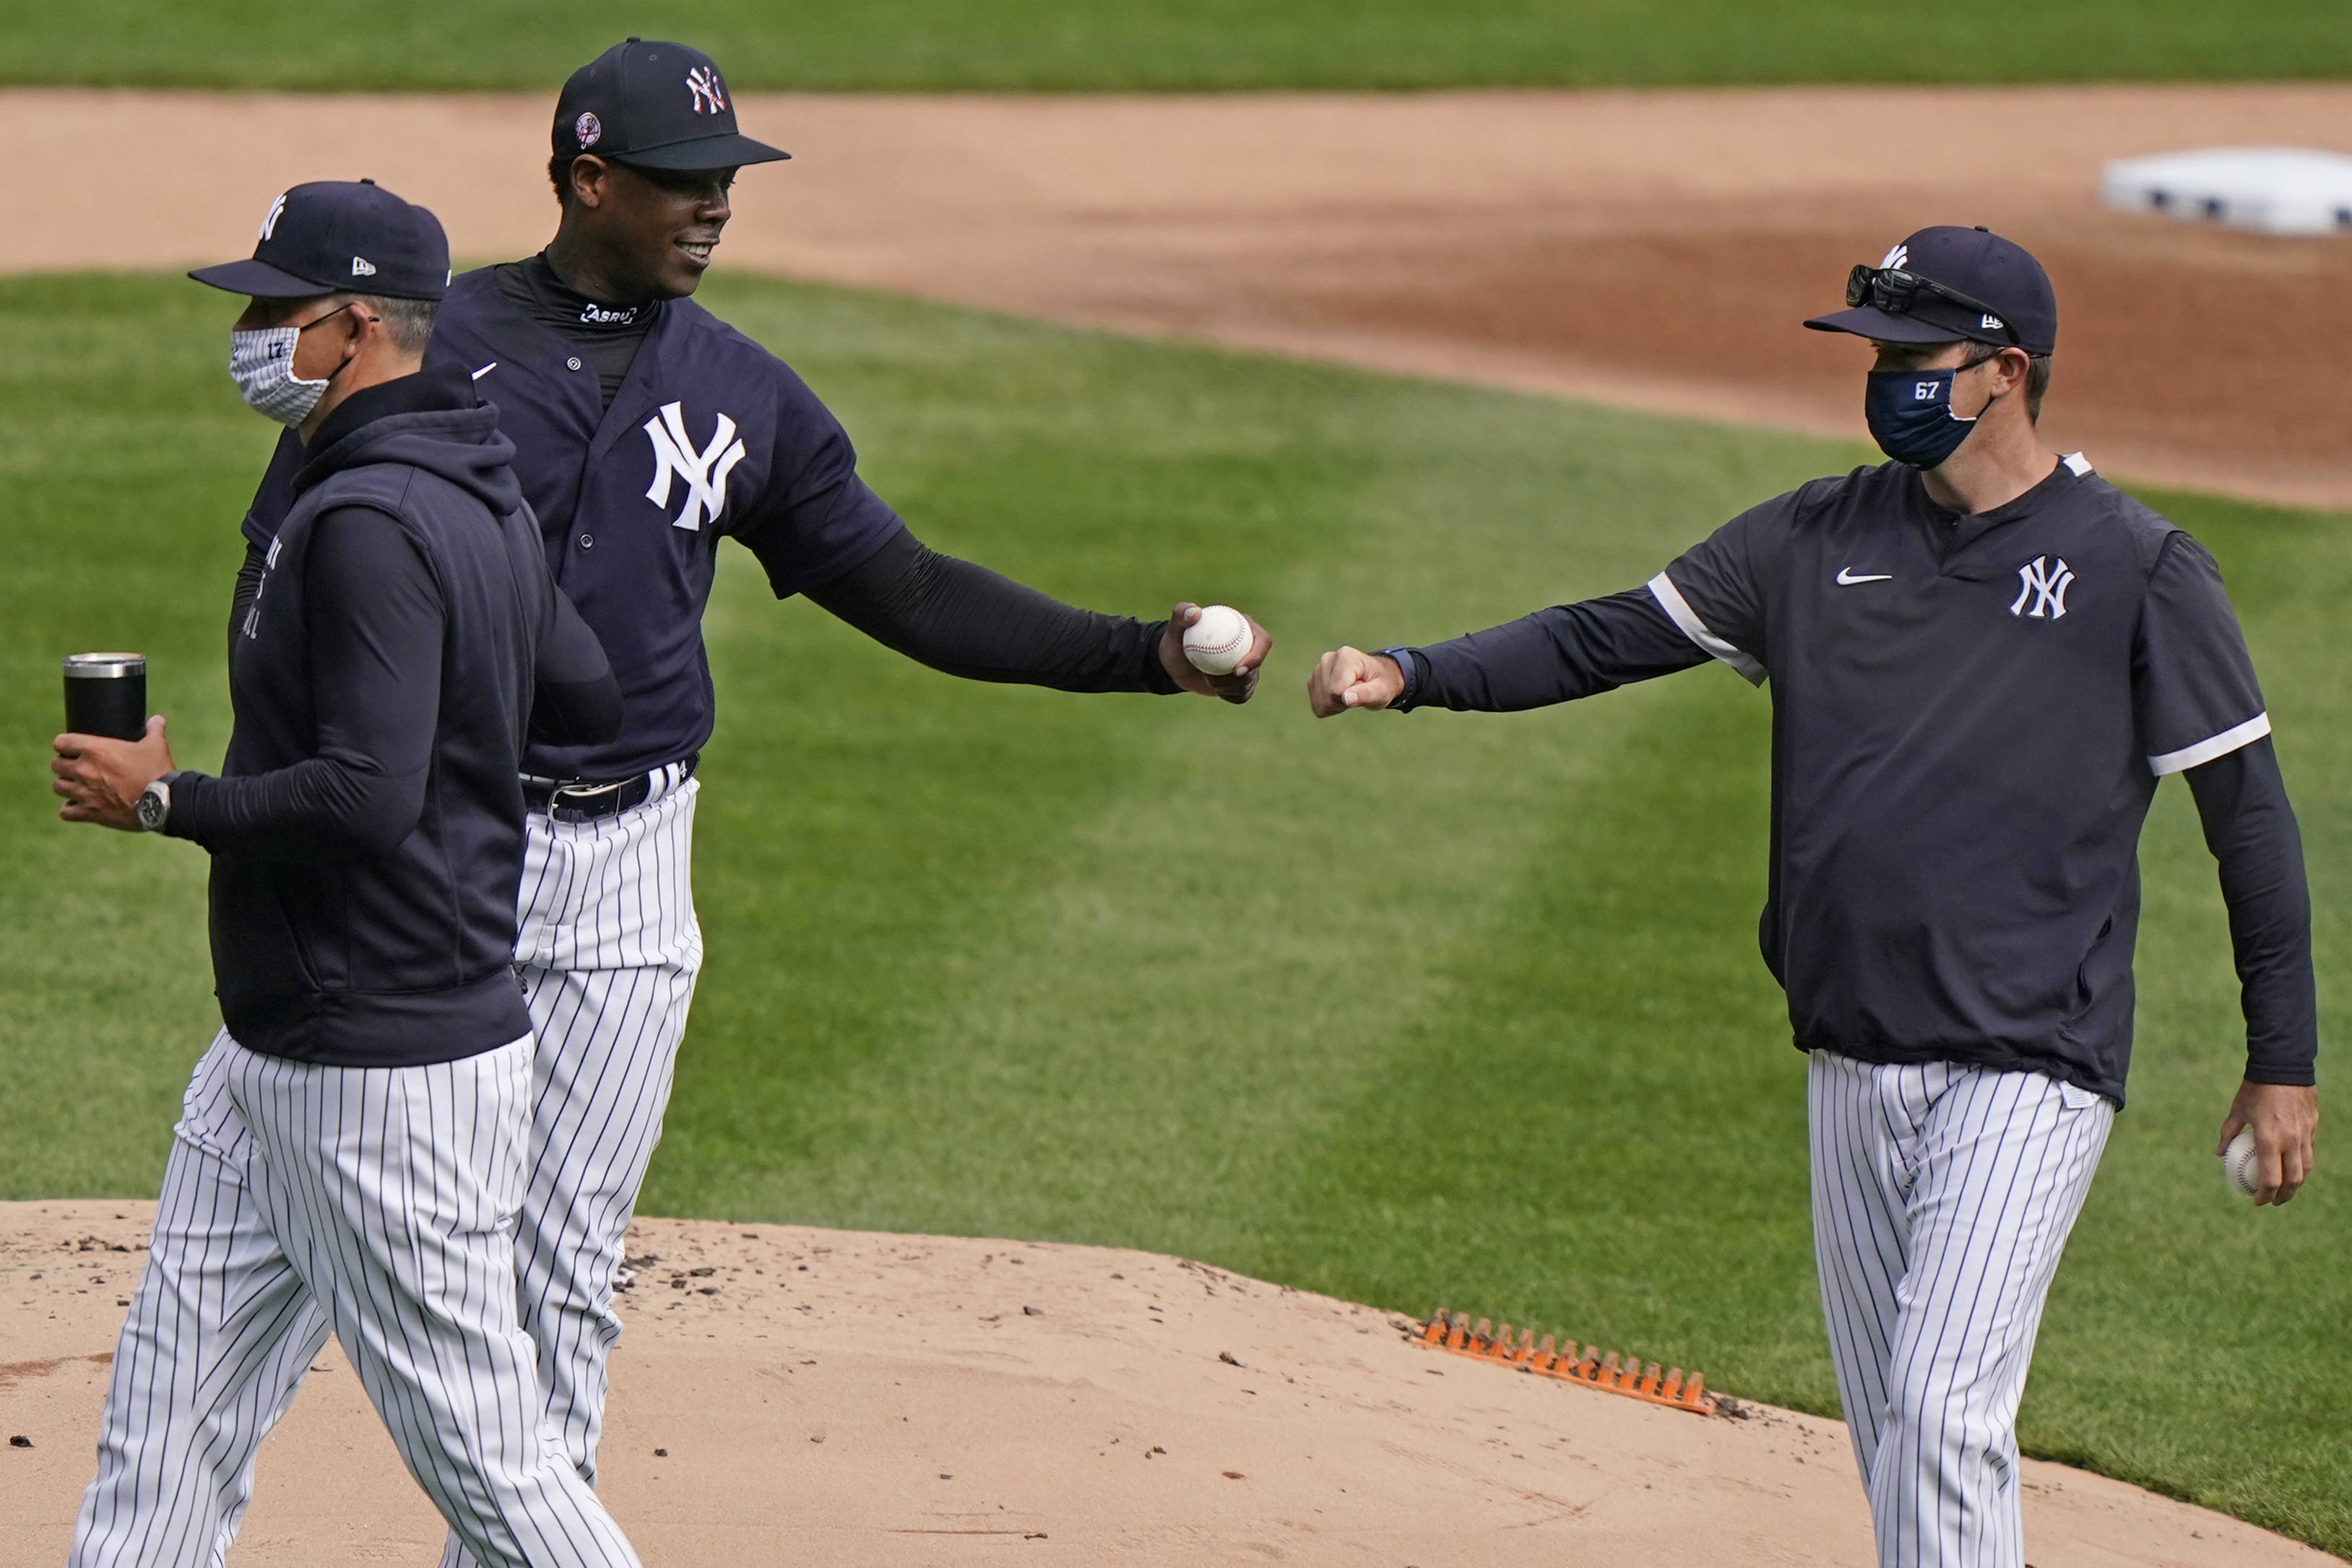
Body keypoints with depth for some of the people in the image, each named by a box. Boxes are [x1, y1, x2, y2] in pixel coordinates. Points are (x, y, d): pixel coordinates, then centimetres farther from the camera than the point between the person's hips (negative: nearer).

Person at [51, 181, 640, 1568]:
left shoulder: (367, 523, -20)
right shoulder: (483, 496, 11)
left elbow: (365, 798, -27)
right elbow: (590, 702, 18)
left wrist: (164, 800, -15)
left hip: (393, 1077, -11)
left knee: (481, 1450, -3)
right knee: (172, 1405, 10)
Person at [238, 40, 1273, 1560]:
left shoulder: (745, 392, 9)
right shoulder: (434, 345, -4)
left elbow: (906, 590, 11)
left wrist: (1145, 653, 2)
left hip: (629, 857, 3)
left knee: (567, 1260, 6)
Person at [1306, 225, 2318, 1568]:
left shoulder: (2139, 570, -5)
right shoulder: (1821, 538, 9)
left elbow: (2249, 812, -1)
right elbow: (1615, 637, 8)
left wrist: (2285, 1062, -2)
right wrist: (1414, 675, -7)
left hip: (2028, 1071, -6)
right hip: (1854, 1062, 6)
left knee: (1945, 1415, -16)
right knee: (1893, 1434, 10)